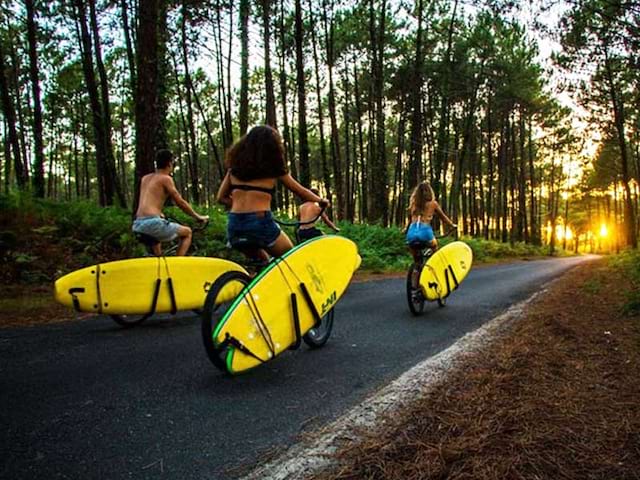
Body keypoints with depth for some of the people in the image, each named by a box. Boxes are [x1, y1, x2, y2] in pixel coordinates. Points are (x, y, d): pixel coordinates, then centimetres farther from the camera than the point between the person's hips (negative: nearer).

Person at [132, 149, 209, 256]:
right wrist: (198, 217, 10)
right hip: (152, 223, -8)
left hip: (137, 225, 8)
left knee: (156, 236, 40)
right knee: (187, 232, 11)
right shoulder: (166, 178, -2)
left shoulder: (145, 178, 20)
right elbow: (180, 202, -1)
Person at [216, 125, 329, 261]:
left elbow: (221, 197, 15)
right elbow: (301, 191, 16)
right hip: (261, 223, -4)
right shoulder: (274, 167, 5)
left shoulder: (235, 166, 13)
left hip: (234, 225, 4)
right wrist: (320, 200, 33)